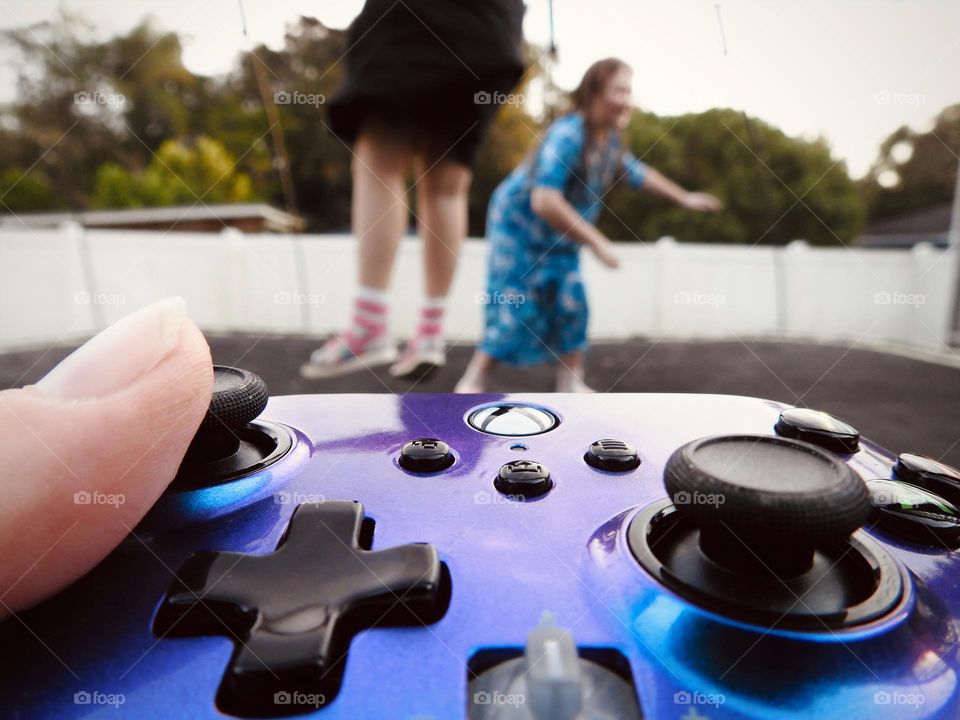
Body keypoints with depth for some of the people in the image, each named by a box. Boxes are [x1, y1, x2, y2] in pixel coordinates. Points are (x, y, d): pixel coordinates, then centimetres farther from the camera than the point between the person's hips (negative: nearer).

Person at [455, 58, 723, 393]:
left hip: (559, 238, 8)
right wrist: (597, 242, -34)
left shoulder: (609, 139, 0)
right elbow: (544, 201, -38)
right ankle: (471, 383, 3)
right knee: (514, 309, -9)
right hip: (518, 225, -8)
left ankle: (571, 384, 14)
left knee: (572, 304, 3)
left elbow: (637, 173, 18)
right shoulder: (568, 135, -28)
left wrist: (685, 198, 19)